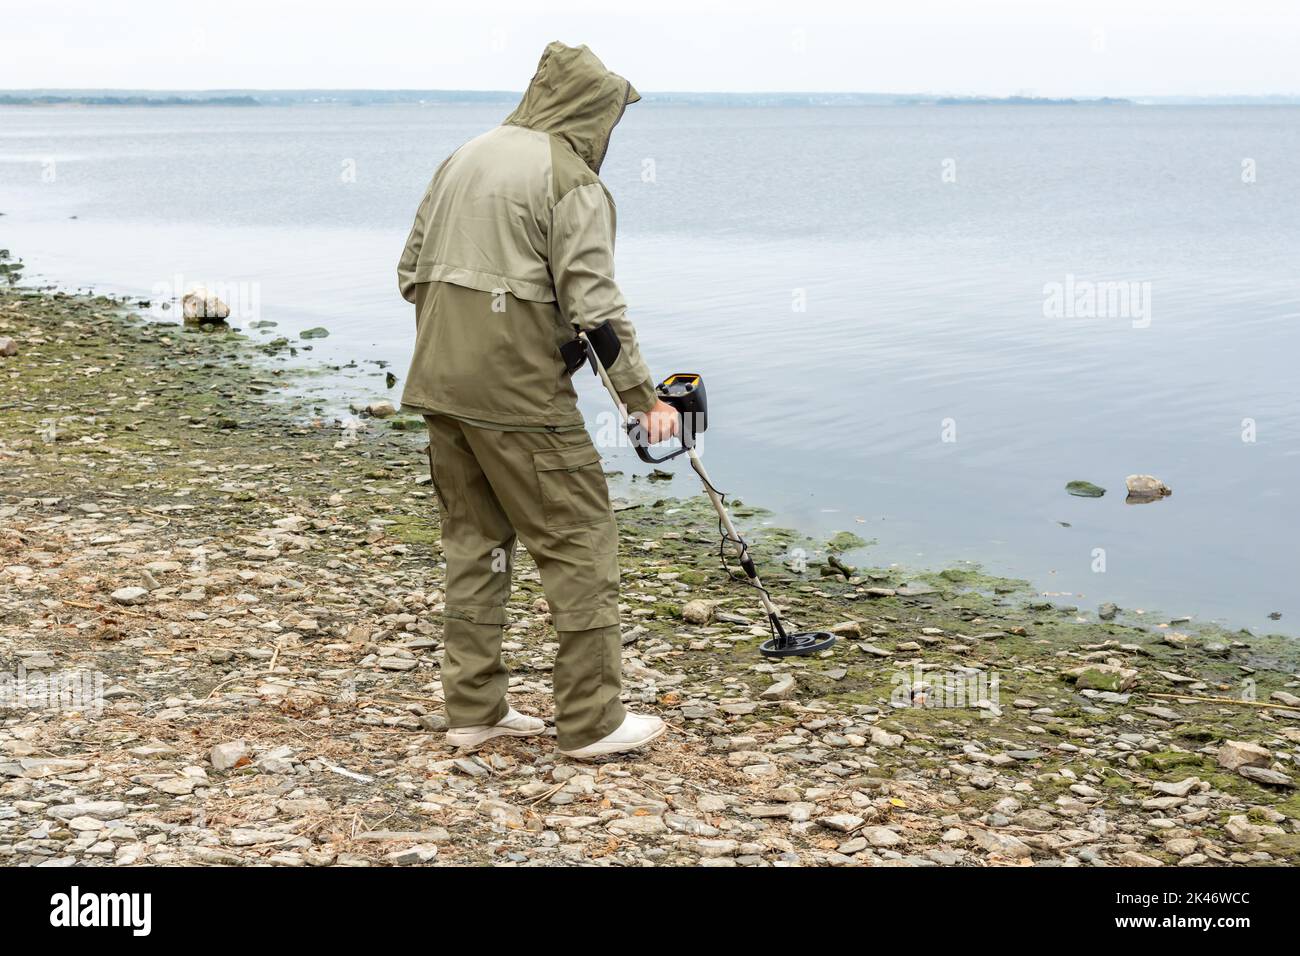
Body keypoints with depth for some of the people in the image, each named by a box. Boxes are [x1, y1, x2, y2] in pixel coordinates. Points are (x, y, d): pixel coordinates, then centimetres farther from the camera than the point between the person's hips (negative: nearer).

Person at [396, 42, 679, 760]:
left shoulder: (463, 158, 15)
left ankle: (474, 709, 21)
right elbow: (595, 307, -15)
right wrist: (644, 397, -8)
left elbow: (412, 271, 18)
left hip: (440, 384, 8)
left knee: (474, 539, 16)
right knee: (580, 542, 0)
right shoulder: (572, 182, -9)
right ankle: (591, 721, 4)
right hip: (518, 391, -8)